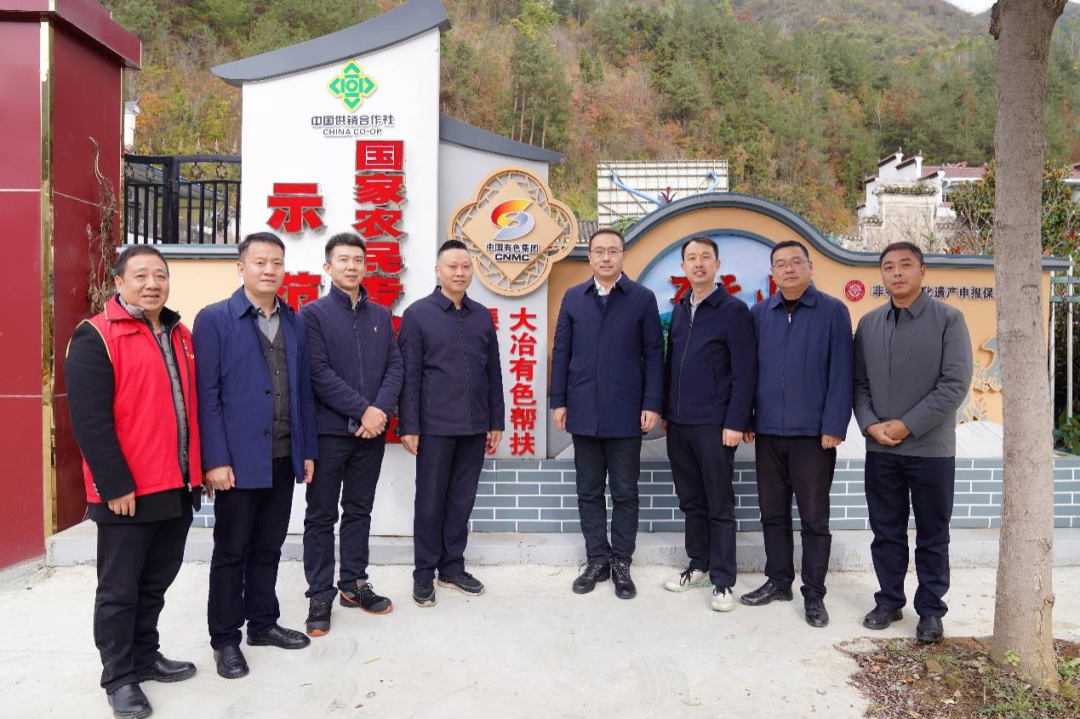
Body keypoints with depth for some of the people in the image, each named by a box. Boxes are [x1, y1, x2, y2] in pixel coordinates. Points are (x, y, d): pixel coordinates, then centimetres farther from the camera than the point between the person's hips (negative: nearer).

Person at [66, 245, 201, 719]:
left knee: (156, 583, 18)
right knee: (119, 589, 8)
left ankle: (144, 657, 35)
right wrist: (115, 486, -18)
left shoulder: (179, 335, 11)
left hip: (179, 487, 7)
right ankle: (119, 677, 23)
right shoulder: (96, 337, -10)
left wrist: (201, 466, 13)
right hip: (126, 492, -6)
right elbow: (89, 421, -16)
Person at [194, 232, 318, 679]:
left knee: (268, 548, 16)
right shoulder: (215, 319, -5)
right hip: (238, 459, -5)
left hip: (283, 457, 5)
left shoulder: (294, 323, 10)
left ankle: (263, 623, 32)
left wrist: (307, 450, 8)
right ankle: (225, 638, 23)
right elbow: (206, 395, -10)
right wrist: (215, 459, -14)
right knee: (231, 550, 8)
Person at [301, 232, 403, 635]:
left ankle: (354, 584, 27)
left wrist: (381, 409, -12)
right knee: (322, 515, 5)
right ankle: (320, 595, 16)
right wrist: (362, 410, -15)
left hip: (372, 431, 4)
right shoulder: (314, 314, -3)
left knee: (359, 511, 14)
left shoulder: (381, 316, 10)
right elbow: (319, 373, -12)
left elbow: (395, 367, 4)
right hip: (328, 431, -4)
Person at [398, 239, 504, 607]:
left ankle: (452, 567, 27)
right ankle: (424, 573, 21)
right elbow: (409, 375, -5)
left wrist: (496, 421, 10)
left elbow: (493, 373, 11)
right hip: (435, 426, -4)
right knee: (430, 501, 7)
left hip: (474, 427, 4)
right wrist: (409, 426, -9)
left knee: (462, 500, 12)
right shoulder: (418, 314, -3)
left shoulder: (482, 316, 8)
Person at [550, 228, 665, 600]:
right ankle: (597, 561, 24)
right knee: (589, 492, 10)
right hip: (583, 412, 2)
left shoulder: (643, 298, 1)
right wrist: (558, 401, 1)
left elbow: (654, 354, -1)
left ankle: (621, 564, 21)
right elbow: (561, 352, 7)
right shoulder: (573, 298, 7)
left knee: (625, 493, 7)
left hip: (626, 413, -2)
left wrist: (652, 404, -8)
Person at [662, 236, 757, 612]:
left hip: (714, 425, -6)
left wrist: (735, 423, -15)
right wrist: (665, 411, 13)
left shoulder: (734, 310, -6)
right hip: (678, 424, 6)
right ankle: (699, 566, 29)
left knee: (719, 506, 4)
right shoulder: (679, 310, 12)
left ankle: (723, 581, 15)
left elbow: (744, 372, -10)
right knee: (691, 501, 15)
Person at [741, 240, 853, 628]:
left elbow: (840, 374, -6)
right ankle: (778, 581, 28)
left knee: (814, 517, 6)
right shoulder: (759, 313, 7)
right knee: (772, 512, 13)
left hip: (813, 433, -3)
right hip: (768, 431, 4)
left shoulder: (833, 311, -3)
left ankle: (814, 593, 19)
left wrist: (834, 427, -11)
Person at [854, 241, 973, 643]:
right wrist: (870, 424, -8)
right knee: (886, 532, 12)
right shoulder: (868, 324, 7)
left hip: (931, 448, -3)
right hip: (880, 449, 3)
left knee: (932, 536, 8)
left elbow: (956, 384, -10)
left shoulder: (948, 320, -4)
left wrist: (907, 425, -14)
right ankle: (889, 601, 26)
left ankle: (931, 610, 22)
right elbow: (859, 382, 8)